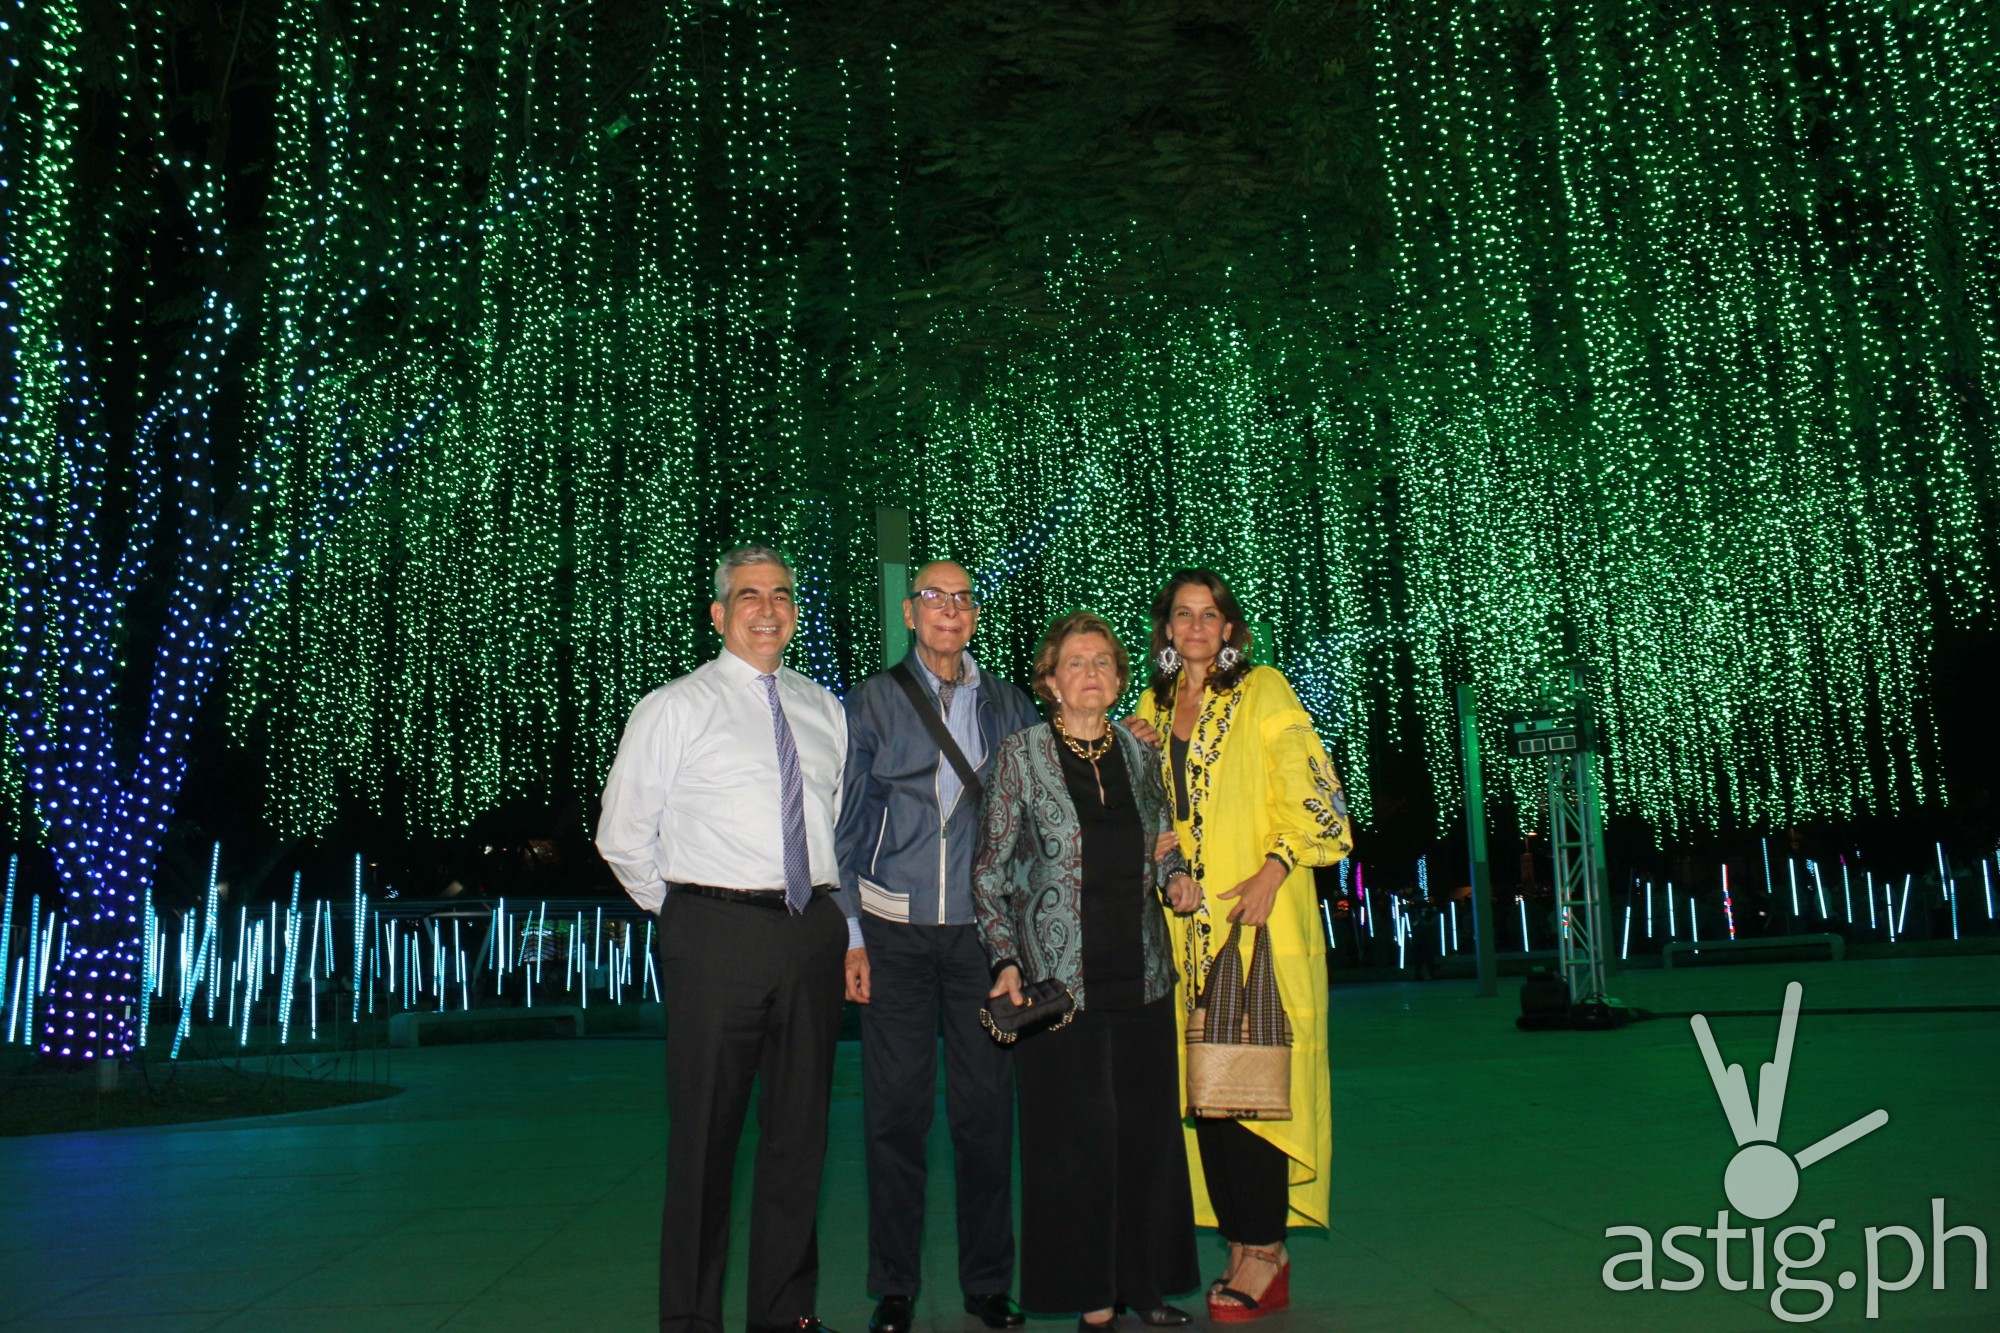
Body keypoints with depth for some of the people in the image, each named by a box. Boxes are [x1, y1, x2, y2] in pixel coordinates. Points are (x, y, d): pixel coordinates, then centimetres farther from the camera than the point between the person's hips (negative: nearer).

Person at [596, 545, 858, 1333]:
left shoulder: (824, 709, 13)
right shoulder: (675, 708, -1)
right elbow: (623, 838, 0)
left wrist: (850, 934, 11)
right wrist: (689, 917, 2)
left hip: (813, 931, 5)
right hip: (717, 936, -4)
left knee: (800, 1130, 12)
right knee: (707, 1134, 2)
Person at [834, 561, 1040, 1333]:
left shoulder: (1007, 706, 9)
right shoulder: (875, 701, 4)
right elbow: (845, 821, 3)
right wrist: (849, 931, -2)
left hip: (984, 930, 1)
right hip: (896, 934, -1)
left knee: (986, 1110, 7)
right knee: (896, 1111, 4)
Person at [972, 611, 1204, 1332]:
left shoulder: (1138, 751, 9)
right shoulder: (1022, 753, -2)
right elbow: (991, 871, -2)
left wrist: (1174, 877, 1)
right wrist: (1007, 962, -10)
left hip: (1141, 972, 4)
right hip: (1062, 977, -4)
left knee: (1149, 1129, 9)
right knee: (1079, 1134, 1)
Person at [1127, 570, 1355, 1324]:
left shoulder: (1263, 693, -1)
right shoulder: (1153, 708, 15)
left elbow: (1315, 796, -6)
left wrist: (1274, 871, -18)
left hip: (1260, 920, -5)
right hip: (1188, 927, 5)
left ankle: (1263, 1248, 5)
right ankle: (1245, 1246, 17)